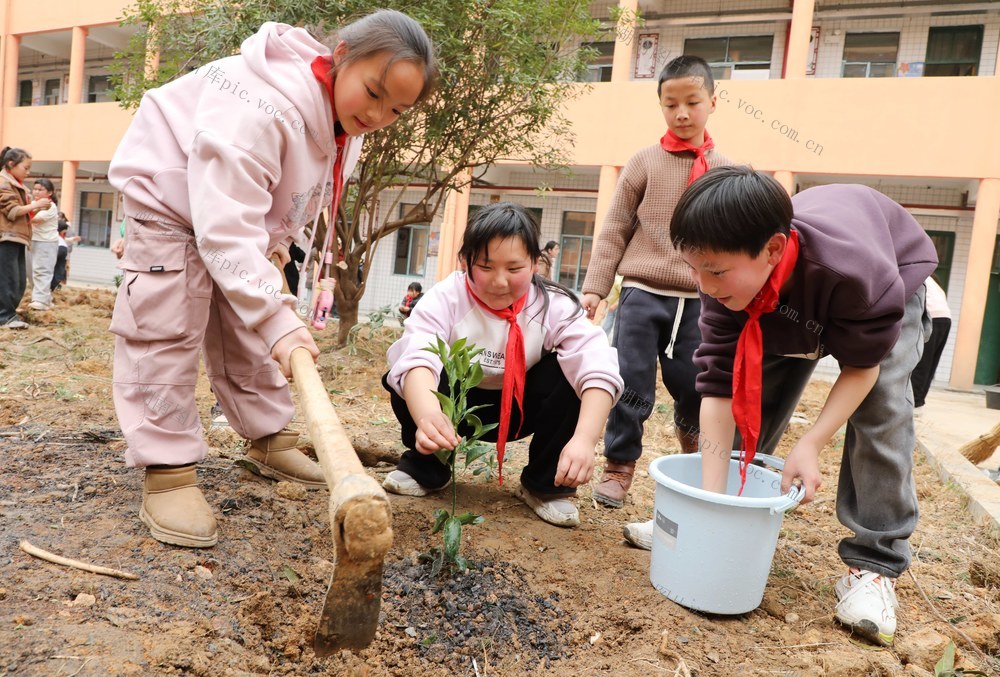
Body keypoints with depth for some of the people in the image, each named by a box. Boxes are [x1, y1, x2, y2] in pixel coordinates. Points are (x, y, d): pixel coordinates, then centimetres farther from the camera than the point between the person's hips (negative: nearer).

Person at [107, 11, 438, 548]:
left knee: (246, 333, 11)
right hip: (171, 201, -7)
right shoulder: (261, 106, -39)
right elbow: (227, 226, -44)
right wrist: (275, 317, -50)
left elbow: (296, 202, 6)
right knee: (165, 335, -12)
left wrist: (274, 248, -5)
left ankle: (269, 442, 23)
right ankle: (167, 474, -6)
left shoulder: (342, 123, -10)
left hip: (236, 221, 8)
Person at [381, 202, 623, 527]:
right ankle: (425, 467, 0)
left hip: (520, 409, 1)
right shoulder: (446, 297, -24)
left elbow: (598, 369, -35)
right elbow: (417, 358, -43)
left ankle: (546, 484, -7)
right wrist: (428, 416, -64)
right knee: (405, 380, -30)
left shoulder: (555, 306, -21)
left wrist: (584, 439, -52)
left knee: (569, 371, -28)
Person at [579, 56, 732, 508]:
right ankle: (620, 464, 18)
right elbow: (614, 230, 2)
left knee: (696, 388, 11)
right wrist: (594, 287, -4)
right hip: (642, 295, -2)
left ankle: (689, 430, 45)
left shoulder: (724, 170, 8)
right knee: (632, 388, -2)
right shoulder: (645, 162, 3)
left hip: (698, 301, 2)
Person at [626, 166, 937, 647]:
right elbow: (720, 386, -33)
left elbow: (861, 364, -28)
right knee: (756, 395, -5)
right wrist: (711, 499, -34)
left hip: (893, 276, -3)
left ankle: (874, 562, -9)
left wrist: (811, 444, -36)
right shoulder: (728, 277, -34)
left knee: (880, 407, -20)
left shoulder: (854, 270, -47)